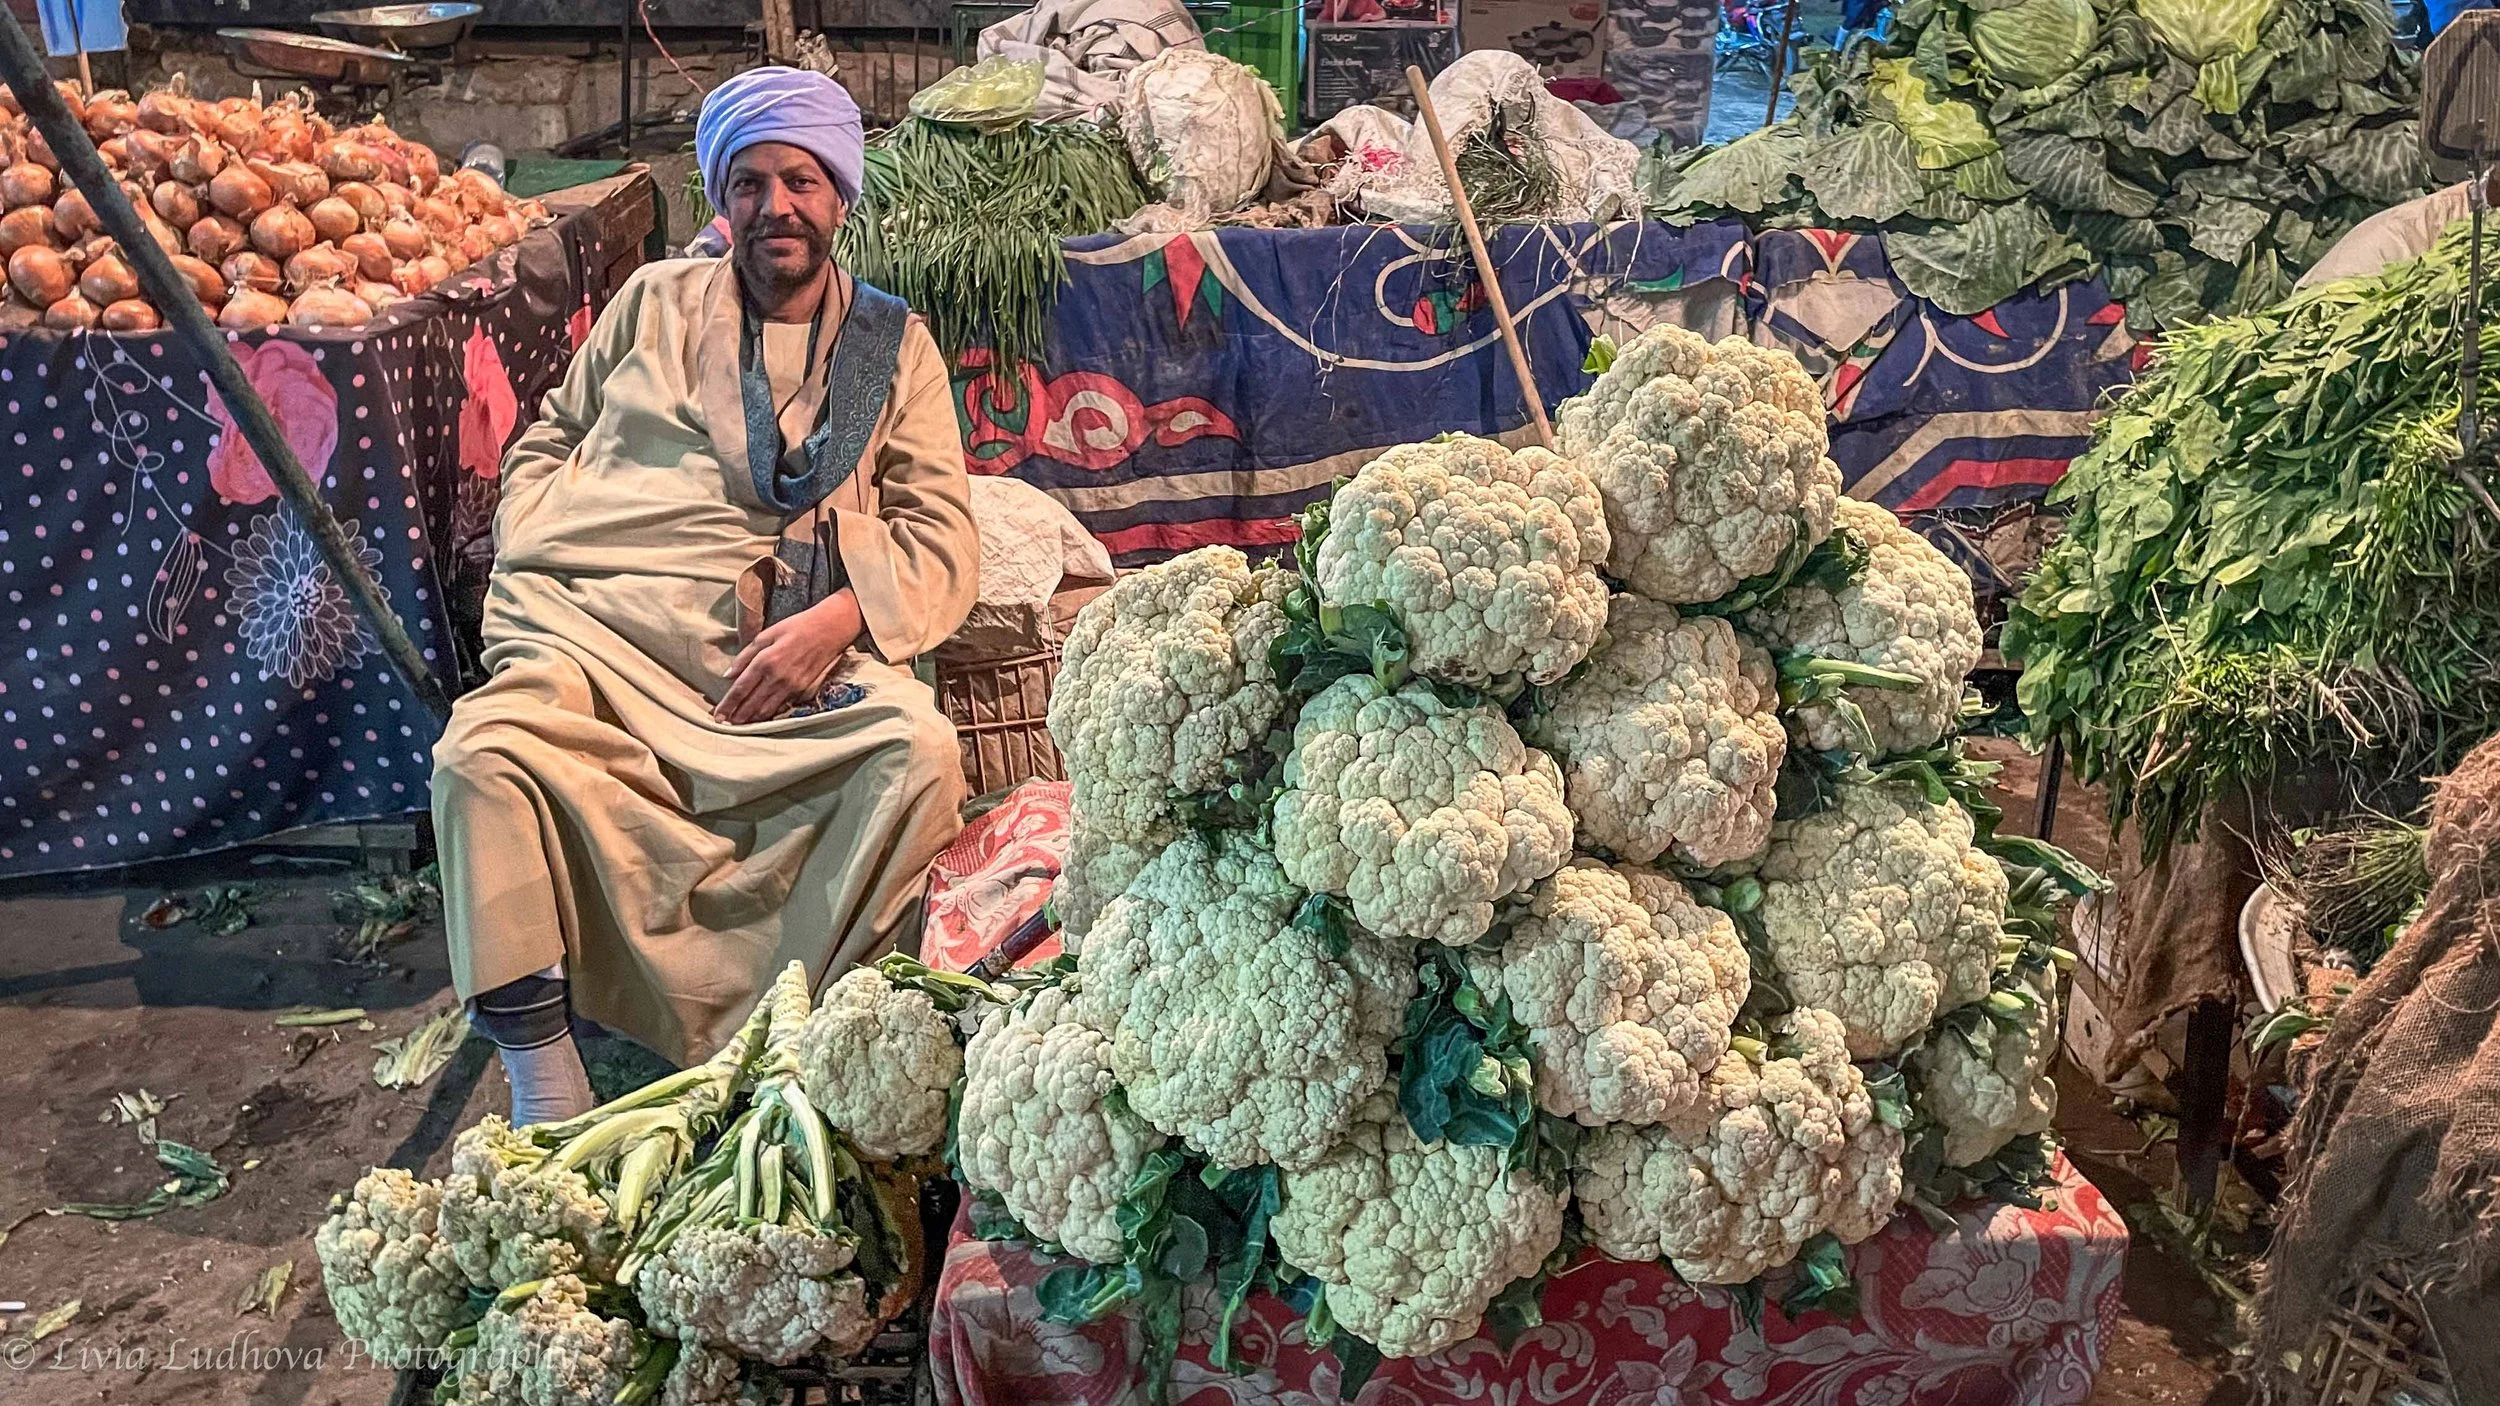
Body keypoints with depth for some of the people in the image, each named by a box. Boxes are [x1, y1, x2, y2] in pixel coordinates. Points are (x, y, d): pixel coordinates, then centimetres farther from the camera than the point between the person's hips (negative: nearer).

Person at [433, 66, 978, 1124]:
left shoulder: (896, 346, 17)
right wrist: (526, 585, 5)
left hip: (793, 662, -1)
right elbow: (545, 444, 24)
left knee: (918, 752, -31)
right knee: (482, 755, -29)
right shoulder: (655, 302, 21)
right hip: (603, 634, 1)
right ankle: (549, 1107, -25)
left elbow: (943, 537, 8)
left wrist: (838, 619, -11)